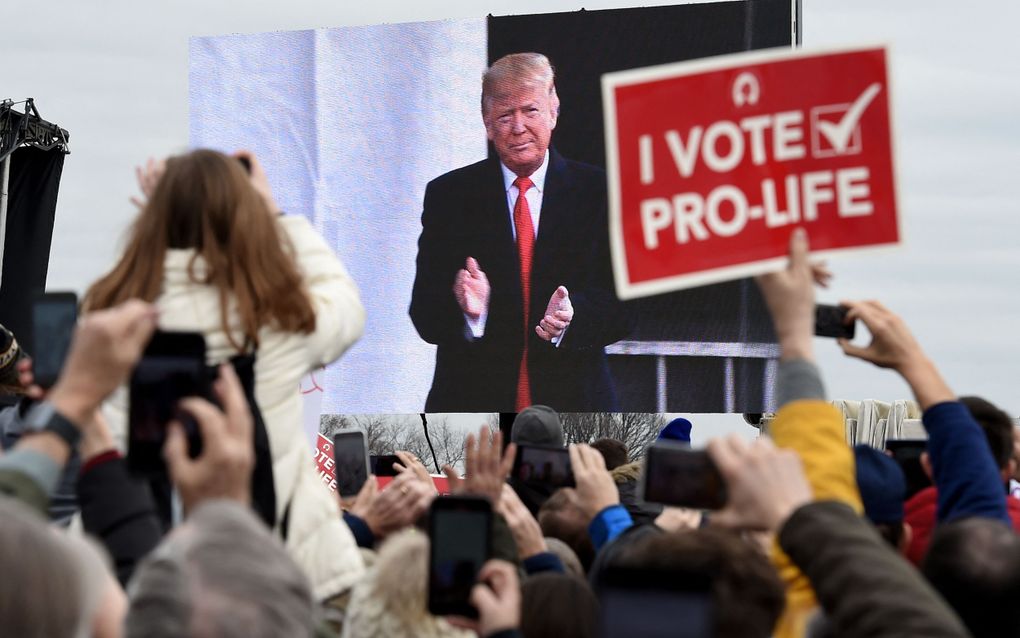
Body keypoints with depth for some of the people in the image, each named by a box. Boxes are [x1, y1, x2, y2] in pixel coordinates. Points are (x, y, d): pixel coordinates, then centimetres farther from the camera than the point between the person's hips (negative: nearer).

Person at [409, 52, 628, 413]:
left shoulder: (597, 193, 4)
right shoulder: (448, 195, 5)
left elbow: (624, 304, -1)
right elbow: (425, 316, -1)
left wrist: (572, 315, -21)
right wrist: (468, 310, -22)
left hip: (573, 403, 0)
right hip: (470, 403, 0)